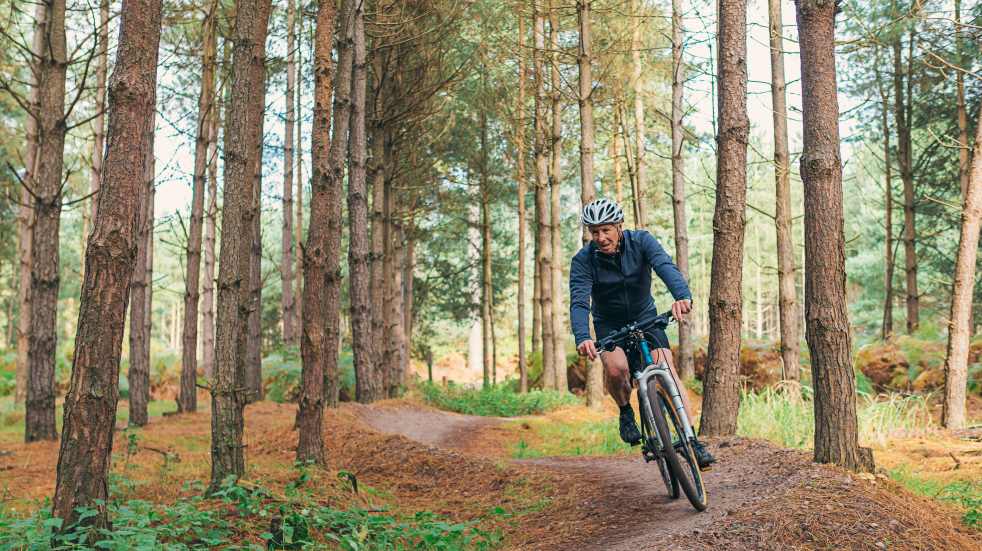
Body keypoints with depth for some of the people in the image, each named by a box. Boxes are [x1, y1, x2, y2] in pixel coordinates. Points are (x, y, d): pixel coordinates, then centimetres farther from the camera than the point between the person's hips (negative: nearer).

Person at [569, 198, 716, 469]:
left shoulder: (641, 241, -19)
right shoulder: (583, 260, -20)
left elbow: (665, 266, -37)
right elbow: (579, 301, -32)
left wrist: (683, 296, -58)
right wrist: (582, 338, -52)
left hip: (644, 315, 1)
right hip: (609, 323, -1)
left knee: (667, 370, -17)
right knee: (616, 368, -29)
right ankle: (626, 411, 2)